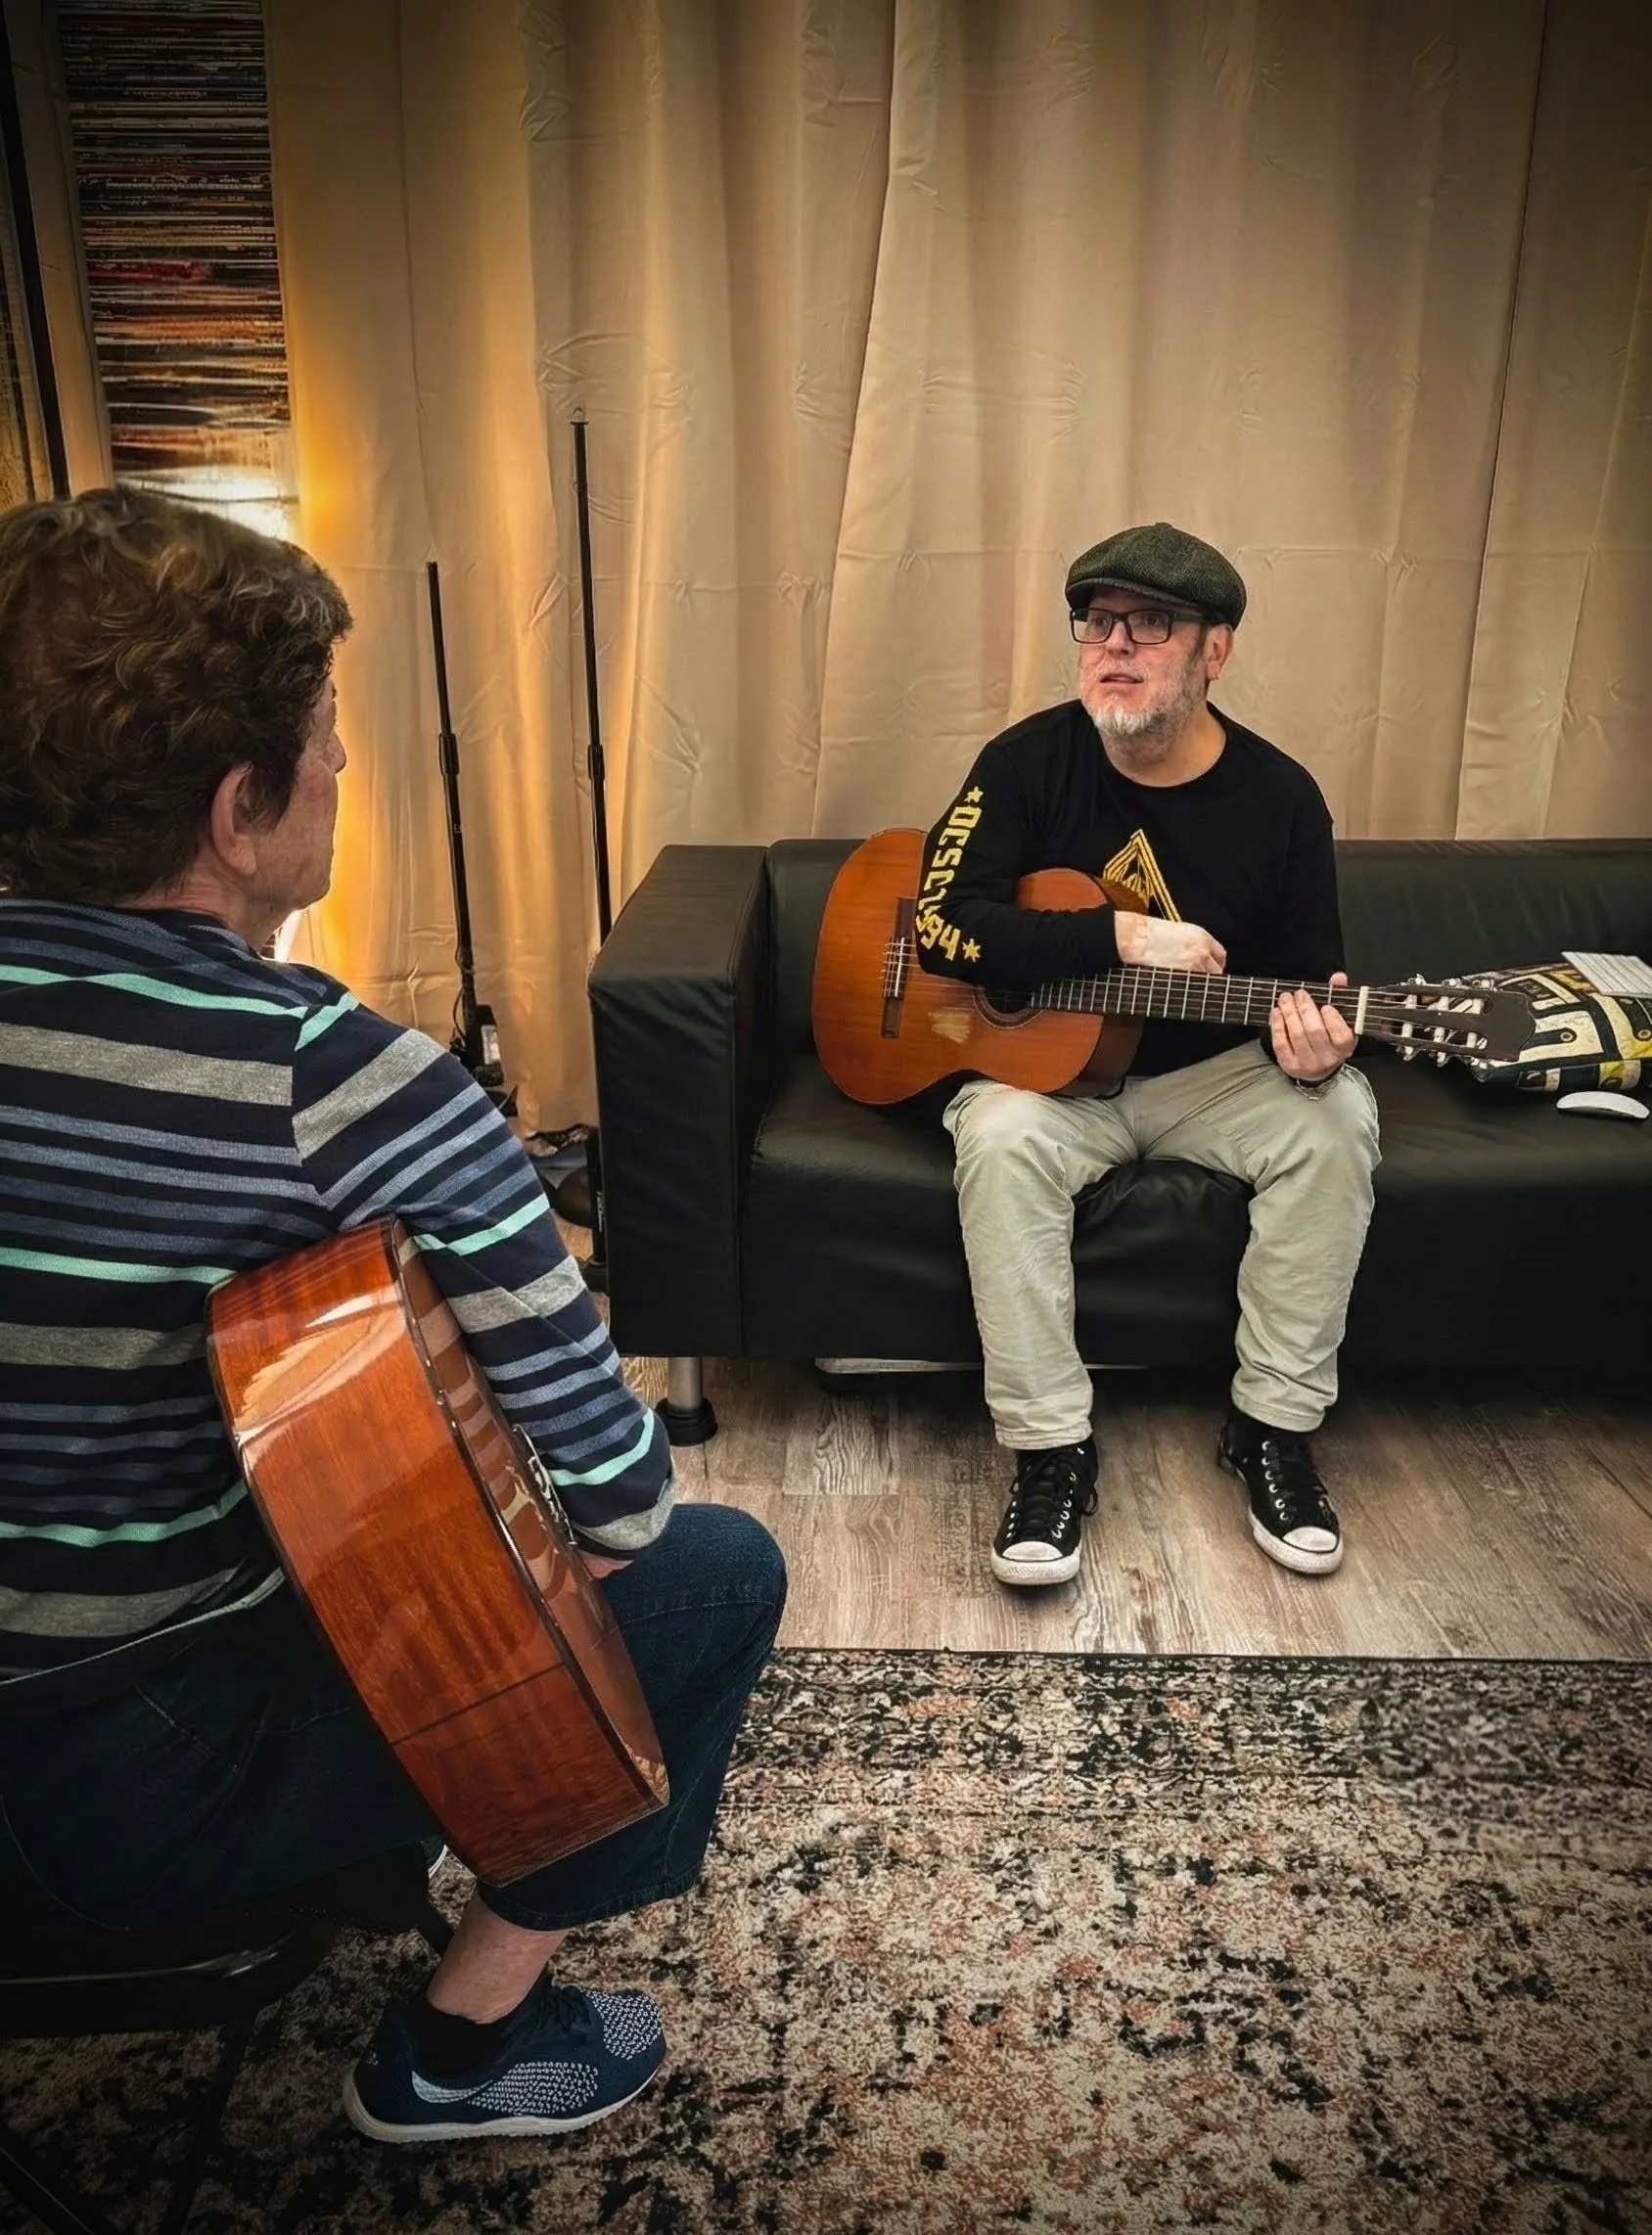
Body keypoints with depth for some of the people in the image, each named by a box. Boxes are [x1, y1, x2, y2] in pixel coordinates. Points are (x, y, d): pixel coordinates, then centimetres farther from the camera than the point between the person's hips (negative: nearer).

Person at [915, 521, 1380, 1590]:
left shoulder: (1280, 797, -6)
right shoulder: (1030, 761, -9)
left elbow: (1312, 979, 0)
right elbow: (944, 922, -19)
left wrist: (1310, 1046, -26)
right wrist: (1123, 937, -25)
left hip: (1216, 1071, 2)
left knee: (1337, 1122, -25)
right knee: (1000, 1138, -32)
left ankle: (1276, 1424, -9)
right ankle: (1052, 1448, -20)